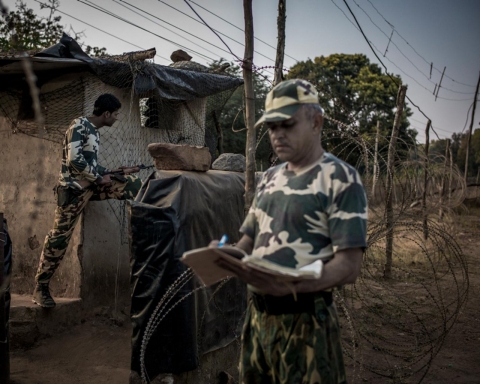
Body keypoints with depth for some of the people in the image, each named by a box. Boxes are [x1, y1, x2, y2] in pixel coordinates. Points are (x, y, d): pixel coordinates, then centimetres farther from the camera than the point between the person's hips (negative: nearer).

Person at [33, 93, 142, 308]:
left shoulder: (94, 131, 16)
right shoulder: (79, 126, -11)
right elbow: (74, 159, -22)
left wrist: (118, 172, 12)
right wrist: (100, 178, -14)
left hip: (91, 184, 8)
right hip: (74, 188, -8)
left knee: (132, 185, -4)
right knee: (60, 236, -4)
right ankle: (40, 287, 5)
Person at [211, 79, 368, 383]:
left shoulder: (342, 179, -11)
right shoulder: (270, 178, 12)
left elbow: (349, 266, -17)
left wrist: (289, 285, -32)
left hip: (305, 320, -7)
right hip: (258, 313, 7)